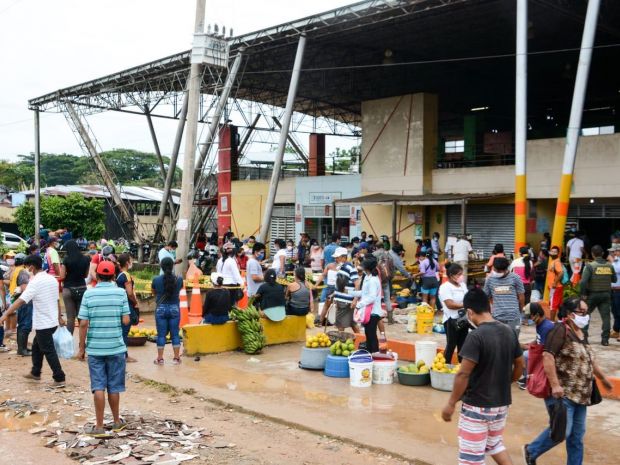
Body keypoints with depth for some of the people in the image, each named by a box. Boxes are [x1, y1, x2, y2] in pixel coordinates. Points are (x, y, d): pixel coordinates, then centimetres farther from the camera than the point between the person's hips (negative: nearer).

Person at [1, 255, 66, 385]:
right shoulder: (53, 279, 7)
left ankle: (59, 378, 2)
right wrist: (59, 317, 23)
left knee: (49, 351, 0)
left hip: (43, 324, -8)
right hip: (53, 321, 8)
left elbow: (21, 300, -25)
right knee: (36, 346, 23)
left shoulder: (35, 282, -17)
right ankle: (35, 372, 33)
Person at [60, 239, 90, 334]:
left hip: (69, 289, -2)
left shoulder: (66, 260, -10)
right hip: (82, 289, 2)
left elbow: (62, 276, -8)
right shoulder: (86, 259, -1)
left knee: (70, 317, 4)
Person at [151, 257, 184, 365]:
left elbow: (153, 291, 7)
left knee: (161, 334, 7)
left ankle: (160, 358, 12)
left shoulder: (156, 279, -11)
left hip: (161, 309, -1)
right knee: (175, 334, 8)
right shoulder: (179, 279, -9)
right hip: (174, 308, 1)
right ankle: (176, 358, 13)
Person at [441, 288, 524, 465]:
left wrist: (451, 404, -13)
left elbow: (463, 374, -22)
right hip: (502, 403, 7)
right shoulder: (509, 332, 1)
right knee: (494, 444, 27)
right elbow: (520, 366, 12)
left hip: (477, 405, -7)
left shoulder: (476, 336, -21)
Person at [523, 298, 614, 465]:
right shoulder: (561, 331, -13)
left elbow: (589, 360, 28)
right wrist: (555, 385, -26)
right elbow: (547, 357, -22)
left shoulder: (581, 333, 14)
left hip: (580, 394, 9)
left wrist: (603, 378, 36)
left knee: (577, 435, 12)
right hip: (562, 393, -9)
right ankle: (531, 451, 12)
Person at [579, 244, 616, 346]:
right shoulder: (609, 266, 0)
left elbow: (583, 281, -20)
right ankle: (605, 339, 4)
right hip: (606, 294, 3)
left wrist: (583, 294, -11)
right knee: (606, 316, 6)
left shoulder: (590, 266, -13)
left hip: (592, 295, -3)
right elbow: (614, 280, 11)